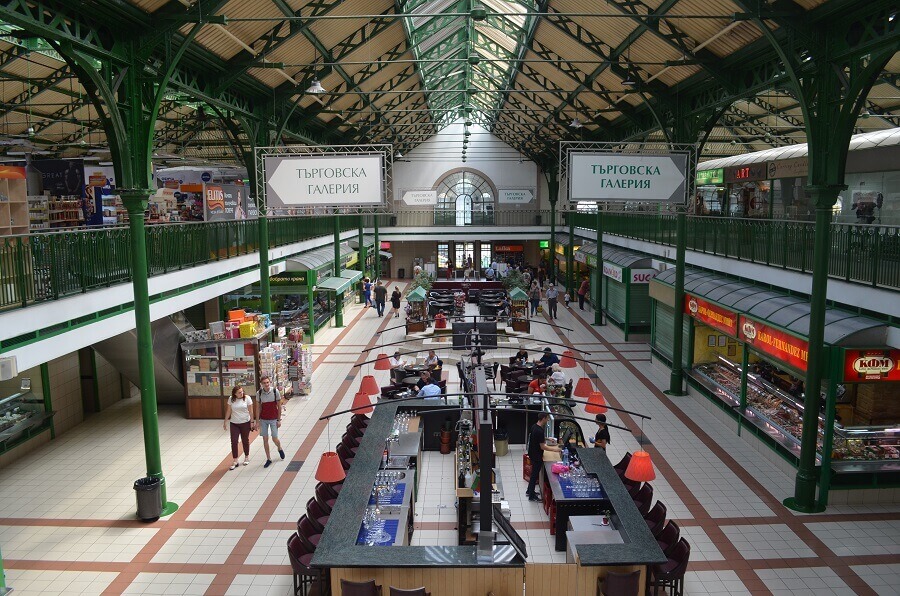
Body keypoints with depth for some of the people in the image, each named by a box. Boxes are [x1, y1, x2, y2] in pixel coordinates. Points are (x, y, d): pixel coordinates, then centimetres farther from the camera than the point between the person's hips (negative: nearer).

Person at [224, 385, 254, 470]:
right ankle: (235, 461, 4)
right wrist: (225, 422, 6)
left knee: (245, 440, 11)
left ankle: (246, 457, 31)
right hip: (234, 424, 2)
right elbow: (228, 411, 4)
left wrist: (252, 422, -7)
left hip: (245, 423, -2)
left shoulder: (247, 398, -10)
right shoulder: (231, 399, -3)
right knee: (234, 442, -3)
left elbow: (250, 411, -7)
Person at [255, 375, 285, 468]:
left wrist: (279, 420, -4)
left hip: (273, 419, -2)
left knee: (274, 439, 0)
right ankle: (268, 459, 18)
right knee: (265, 439, 5)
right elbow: (258, 408, 2)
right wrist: (257, 421, 0)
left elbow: (279, 406, -4)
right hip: (263, 419, 2)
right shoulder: (259, 393, -6)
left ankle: (280, 449, 33)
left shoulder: (275, 391, -11)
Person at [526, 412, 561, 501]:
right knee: (535, 475, 4)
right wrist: (554, 449, -17)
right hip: (537, 457, -9)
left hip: (532, 454, 9)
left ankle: (529, 491, 37)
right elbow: (543, 447, -25)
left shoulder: (534, 426, 0)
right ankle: (532, 496, 15)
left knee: (534, 473, 23)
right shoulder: (540, 431, -29)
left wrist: (546, 438, 15)